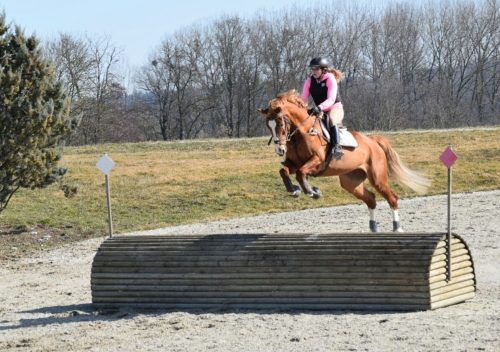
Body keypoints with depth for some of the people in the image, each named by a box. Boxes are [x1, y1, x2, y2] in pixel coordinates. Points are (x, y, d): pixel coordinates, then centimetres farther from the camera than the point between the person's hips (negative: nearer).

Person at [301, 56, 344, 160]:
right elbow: (304, 99, -2)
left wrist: (319, 107, -43)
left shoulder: (330, 79, -14)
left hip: (335, 108, -7)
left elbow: (331, 99, -25)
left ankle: (336, 147, -45)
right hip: (320, 111, 7)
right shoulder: (310, 81, 3)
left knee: (331, 120, -38)